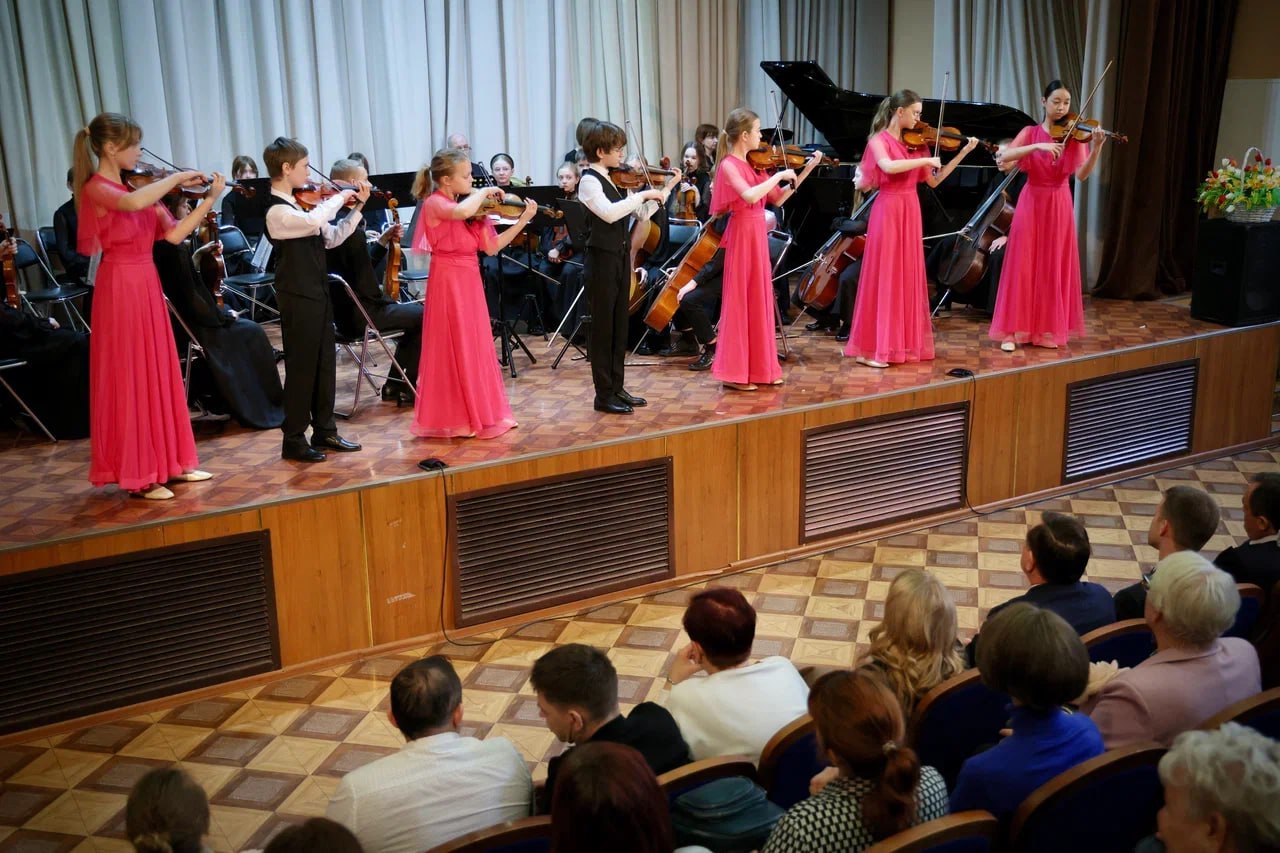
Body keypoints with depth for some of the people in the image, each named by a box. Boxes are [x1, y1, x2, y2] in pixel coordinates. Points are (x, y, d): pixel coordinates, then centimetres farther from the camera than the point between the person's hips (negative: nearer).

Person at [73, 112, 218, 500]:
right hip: (121, 289, -8)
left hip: (147, 286, 8)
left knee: (159, 375, 12)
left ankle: (169, 463, 21)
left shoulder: (134, 186, 11)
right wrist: (177, 177, -24)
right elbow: (133, 203, -36)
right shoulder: (96, 188, -12)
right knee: (130, 379, -3)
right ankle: (137, 475, 4)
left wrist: (209, 200, -5)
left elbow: (173, 235, 3)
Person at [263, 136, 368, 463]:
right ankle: (293, 440, 7)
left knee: (325, 365, 13)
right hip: (298, 300, -9)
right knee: (301, 368, -2)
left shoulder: (299, 204, 11)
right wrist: (339, 198, -19)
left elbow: (331, 237, 16)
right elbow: (314, 221, -35)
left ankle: (325, 431, 23)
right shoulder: (277, 211, -17)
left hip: (318, 295, 9)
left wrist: (357, 208, 10)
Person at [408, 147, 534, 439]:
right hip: (449, 284, -8)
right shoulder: (434, 203, -11)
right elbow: (462, 212, -35)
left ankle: (477, 413, 22)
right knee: (453, 351, -2)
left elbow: (491, 247, 6)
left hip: (470, 283, 8)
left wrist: (523, 221, 0)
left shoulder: (472, 208, 10)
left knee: (475, 350, 12)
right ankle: (453, 419, 6)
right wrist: (484, 192, -17)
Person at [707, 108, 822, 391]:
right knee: (741, 301, -4)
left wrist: (807, 169, 10)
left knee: (759, 299, 11)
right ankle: (734, 372, 3)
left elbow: (778, 199, 13)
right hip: (742, 234, -8)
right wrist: (778, 175, -20)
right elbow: (750, 196, -29)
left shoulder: (753, 164, 11)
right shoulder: (729, 165, -13)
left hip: (758, 234, 8)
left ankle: (759, 368, 19)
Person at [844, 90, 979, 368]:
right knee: (884, 278, -6)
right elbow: (889, 167, -27)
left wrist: (963, 153, 7)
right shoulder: (879, 140, -6)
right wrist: (926, 159, -22)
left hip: (910, 212, 6)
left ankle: (905, 343, 16)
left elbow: (934, 180, 11)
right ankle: (872, 348, -3)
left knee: (908, 278, 8)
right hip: (888, 212, -6)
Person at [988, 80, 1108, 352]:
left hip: (1059, 206, 1)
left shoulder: (1074, 136, 2)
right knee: (1022, 267, -3)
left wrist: (1096, 149, -28)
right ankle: (1013, 330, 2)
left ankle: (1048, 329, 12)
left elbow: (1082, 174, -11)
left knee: (1055, 268, 3)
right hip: (1032, 203, -1)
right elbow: (1004, 157, -17)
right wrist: (1037, 146, -28)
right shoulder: (1030, 133, 0)